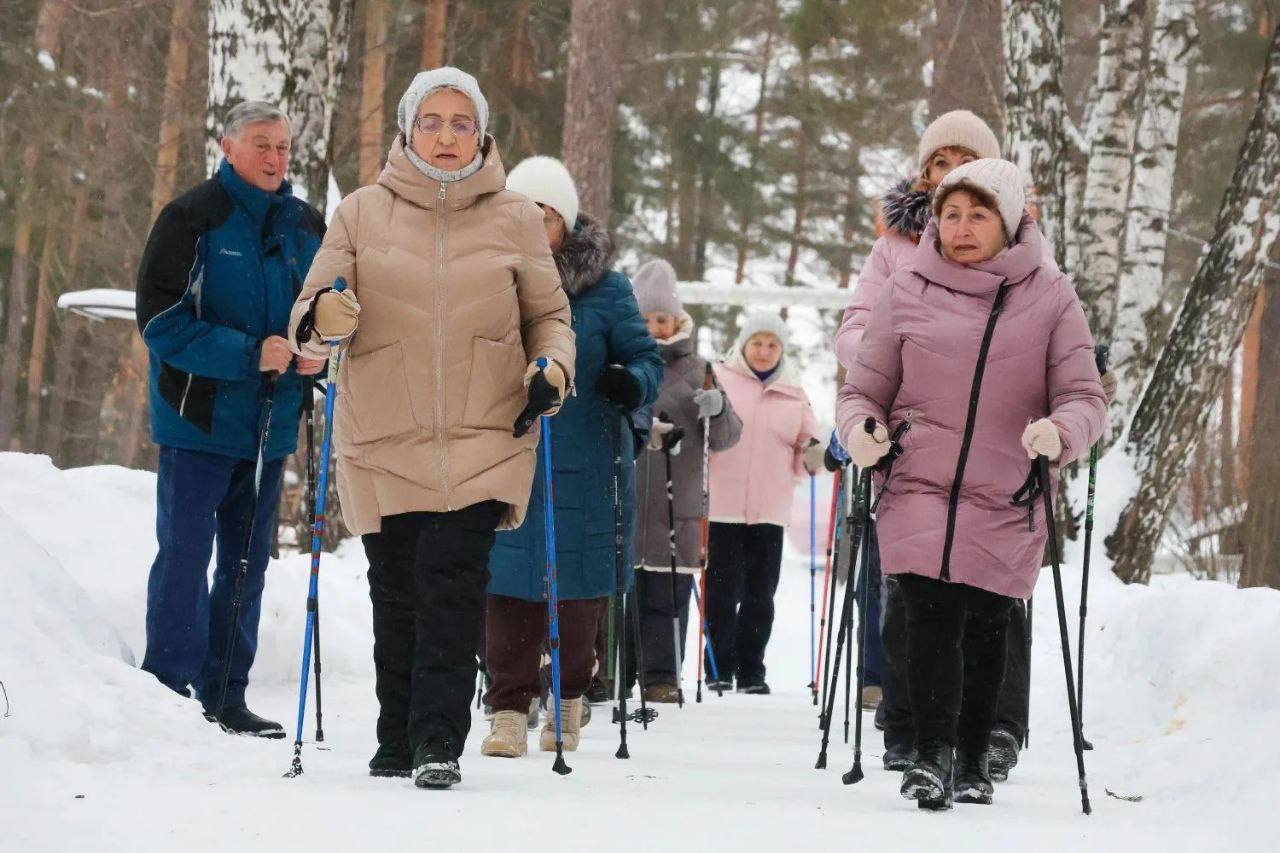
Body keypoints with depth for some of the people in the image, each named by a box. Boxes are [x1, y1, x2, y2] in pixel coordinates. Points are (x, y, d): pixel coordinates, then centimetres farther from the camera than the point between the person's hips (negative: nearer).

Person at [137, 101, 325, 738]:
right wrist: (249, 354, -21)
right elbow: (160, 317, -13)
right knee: (186, 554, -6)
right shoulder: (192, 218, -8)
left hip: (270, 423, 6)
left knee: (247, 561, 10)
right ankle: (168, 689, 1)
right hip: (198, 417, -6)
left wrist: (317, 353, -3)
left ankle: (225, 696, 18)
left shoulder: (307, 226, 9)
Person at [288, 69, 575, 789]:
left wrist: (551, 367, -3)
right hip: (385, 439, 1)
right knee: (398, 593, 4)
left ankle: (439, 741, -13)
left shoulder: (515, 219, 7)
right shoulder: (362, 214, 5)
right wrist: (324, 317, -18)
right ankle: (399, 738, 17)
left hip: (484, 436, -1)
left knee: (452, 582, -13)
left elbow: (550, 316, 17)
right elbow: (311, 320, 5)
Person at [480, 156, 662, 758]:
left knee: (578, 584, 5)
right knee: (508, 583, -4)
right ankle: (510, 706, 2)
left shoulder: (603, 288, 1)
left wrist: (631, 384, -19)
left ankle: (568, 696, 23)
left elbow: (646, 357, 3)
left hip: (582, 465, -1)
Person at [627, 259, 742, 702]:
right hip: (623, 500, 0)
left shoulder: (696, 371, 8)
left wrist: (718, 410, -15)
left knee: (667, 595, 1)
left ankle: (662, 677, 7)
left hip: (676, 505, 0)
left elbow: (725, 438, 7)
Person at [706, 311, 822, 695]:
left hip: (769, 510, 3)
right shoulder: (719, 379, 3)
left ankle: (751, 672, 13)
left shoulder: (793, 394, 15)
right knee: (723, 591, -4)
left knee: (761, 594, 5)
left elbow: (804, 452, 19)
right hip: (723, 507, -3)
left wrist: (813, 456, -3)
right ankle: (719, 669, 6)